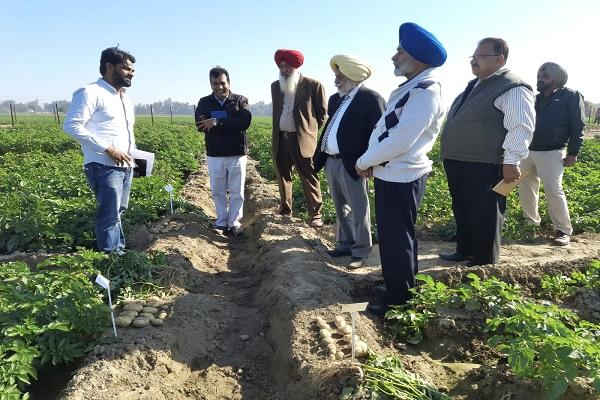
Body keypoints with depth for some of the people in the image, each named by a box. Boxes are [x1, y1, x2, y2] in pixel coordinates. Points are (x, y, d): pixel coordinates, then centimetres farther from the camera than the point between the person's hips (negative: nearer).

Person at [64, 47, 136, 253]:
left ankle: (119, 250, 26)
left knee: (118, 212, 15)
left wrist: (133, 152, 13)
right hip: (104, 167, -8)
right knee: (110, 215, -6)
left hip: (125, 166, 8)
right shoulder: (91, 92, -8)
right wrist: (108, 149, -20)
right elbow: (71, 125, -17)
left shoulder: (125, 98, 20)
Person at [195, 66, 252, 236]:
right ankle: (221, 222, 23)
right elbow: (201, 126, -13)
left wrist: (217, 122, -21)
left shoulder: (241, 100, 0)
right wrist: (230, 124, -18)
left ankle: (234, 223, 18)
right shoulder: (204, 103, 4)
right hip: (214, 155, 2)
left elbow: (245, 122, -18)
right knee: (218, 191, 10)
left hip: (237, 154, -1)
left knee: (237, 191, 5)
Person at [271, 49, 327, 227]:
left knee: (309, 178, -4)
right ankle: (285, 210, 30)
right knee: (283, 176, 15)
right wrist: (278, 131, 17)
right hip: (280, 139, 6)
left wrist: (310, 130, 4)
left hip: (301, 139, -6)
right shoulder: (275, 86, 11)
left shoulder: (313, 85, -6)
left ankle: (315, 214, 4)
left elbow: (323, 112, 1)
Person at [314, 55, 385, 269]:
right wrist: (319, 155, 13)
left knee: (358, 209, 3)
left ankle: (360, 251, 15)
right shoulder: (335, 99, 16)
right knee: (341, 208, 18)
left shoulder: (371, 98, -9)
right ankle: (345, 244, 31)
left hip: (351, 164, -8)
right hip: (330, 162, 8)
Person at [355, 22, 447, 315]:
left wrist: (364, 162, -11)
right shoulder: (411, 88, 14)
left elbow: (400, 141, -24)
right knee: (394, 236, 20)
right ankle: (398, 289, 36)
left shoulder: (425, 92, -18)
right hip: (391, 175, 10)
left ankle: (399, 301, 17)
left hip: (400, 178, -10)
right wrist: (371, 161, 1)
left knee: (396, 240, 1)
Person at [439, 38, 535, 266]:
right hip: (458, 164, 10)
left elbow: (521, 127, -20)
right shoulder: (474, 85, 18)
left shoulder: (512, 88, -12)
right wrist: (450, 155, 26)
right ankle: (465, 251, 38)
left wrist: (511, 161, -24)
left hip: (483, 167, -9)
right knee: (462, 212, 21)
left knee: (483, 217, 3)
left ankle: (483, 264, 17)